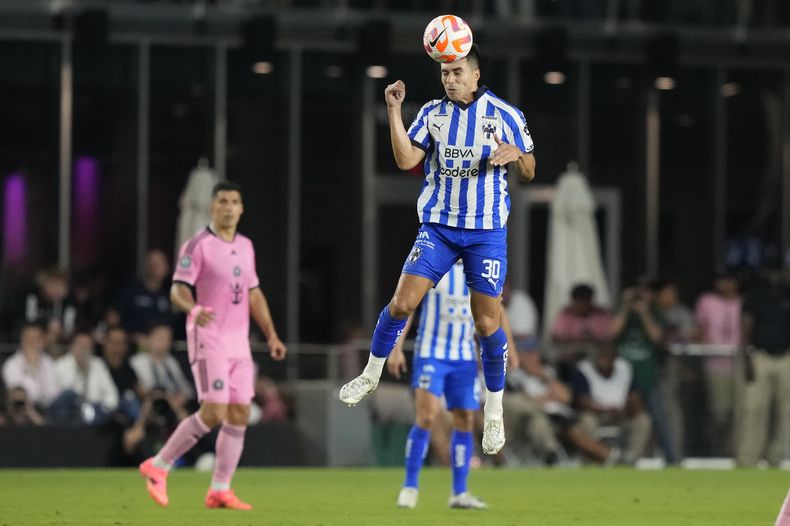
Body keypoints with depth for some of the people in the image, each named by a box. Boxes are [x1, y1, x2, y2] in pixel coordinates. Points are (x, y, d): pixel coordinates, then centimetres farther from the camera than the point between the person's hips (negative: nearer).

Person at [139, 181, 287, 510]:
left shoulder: (245, 246, 14)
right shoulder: (198, 246, -7)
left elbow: (254, 295, 21)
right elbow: (178, 291, -13)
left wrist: (271, 335, 15)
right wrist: (194, 309, -34)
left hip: (239, 342, 7)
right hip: (208, 340, -7)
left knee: (239, 415, 1)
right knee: (214, 412, -16)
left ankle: (220, 490, 7)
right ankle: (158, 467, -2)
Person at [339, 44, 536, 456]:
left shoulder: (505, 115, -2)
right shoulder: (432, 113, 3)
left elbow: (528, 173, 3)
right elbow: (405, 160, -6)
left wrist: (516, 155, -19)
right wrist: (393, 111, -12)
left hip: (486, 232, -2)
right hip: (438, 226, 2)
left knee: (487, 323, -3)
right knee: (401, 302, -11)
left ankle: (494, 412, 11)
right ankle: (371, 374, 12)